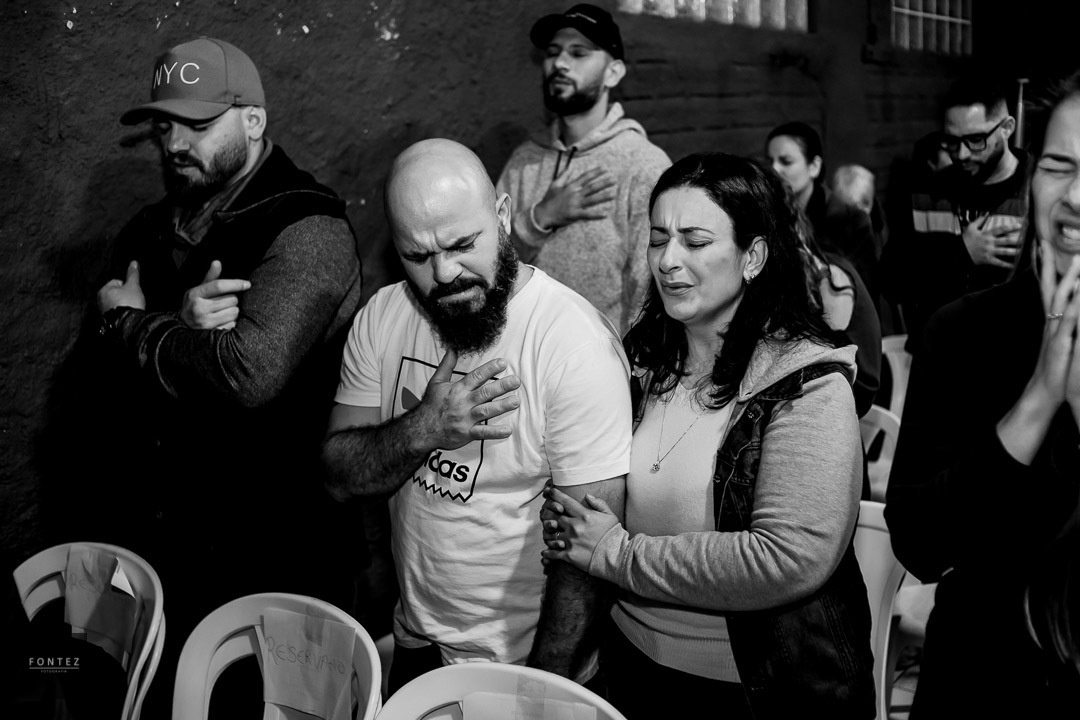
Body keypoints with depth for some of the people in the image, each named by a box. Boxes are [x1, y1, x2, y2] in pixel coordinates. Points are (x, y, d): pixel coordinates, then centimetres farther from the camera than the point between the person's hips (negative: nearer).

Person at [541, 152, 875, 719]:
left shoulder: (809, 387, -18)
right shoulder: (643, 362, 1)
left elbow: (792, 560, -28)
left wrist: (617, 553, -21)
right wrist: (564, 523, -13)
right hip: (635, 665, 5)